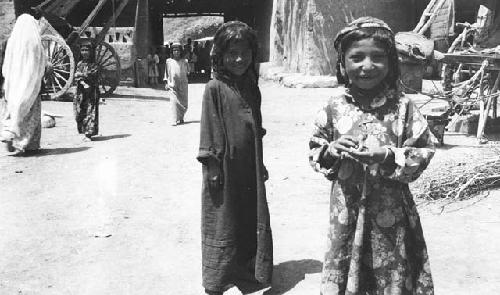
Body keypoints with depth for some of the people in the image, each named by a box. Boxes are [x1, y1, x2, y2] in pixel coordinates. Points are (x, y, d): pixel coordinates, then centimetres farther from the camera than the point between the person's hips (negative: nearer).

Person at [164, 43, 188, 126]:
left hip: (183, 85, 2)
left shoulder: (184, 62, 6)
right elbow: (166, 73, 9)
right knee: (174, 102, -14)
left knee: (184, 104, 4)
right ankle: (175, 120, -15)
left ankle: (181, 118, 26)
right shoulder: (169, 62, 4)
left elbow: (186, 73, 13)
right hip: (172, 85, -2)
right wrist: (166, 83, 3)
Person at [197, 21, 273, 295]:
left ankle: (248, 272, 31)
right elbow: (209, 129, -10)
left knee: (254, 220, 13)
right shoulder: (214, 88, -10)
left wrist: (261, 164, 16)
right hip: (225, 167, -6)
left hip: (250, 168, 6)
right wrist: (212, 166, -13)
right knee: (222, 223, 6)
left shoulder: (252, 88, 8)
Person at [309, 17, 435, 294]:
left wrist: (388, 157, -20)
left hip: (391, 212, -1)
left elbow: (424, 150, -6)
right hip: (347, 209, 1)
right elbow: (314, 150, 6)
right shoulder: (334, 108, -2)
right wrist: (330, 151, -15)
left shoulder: (403, 107, -7)